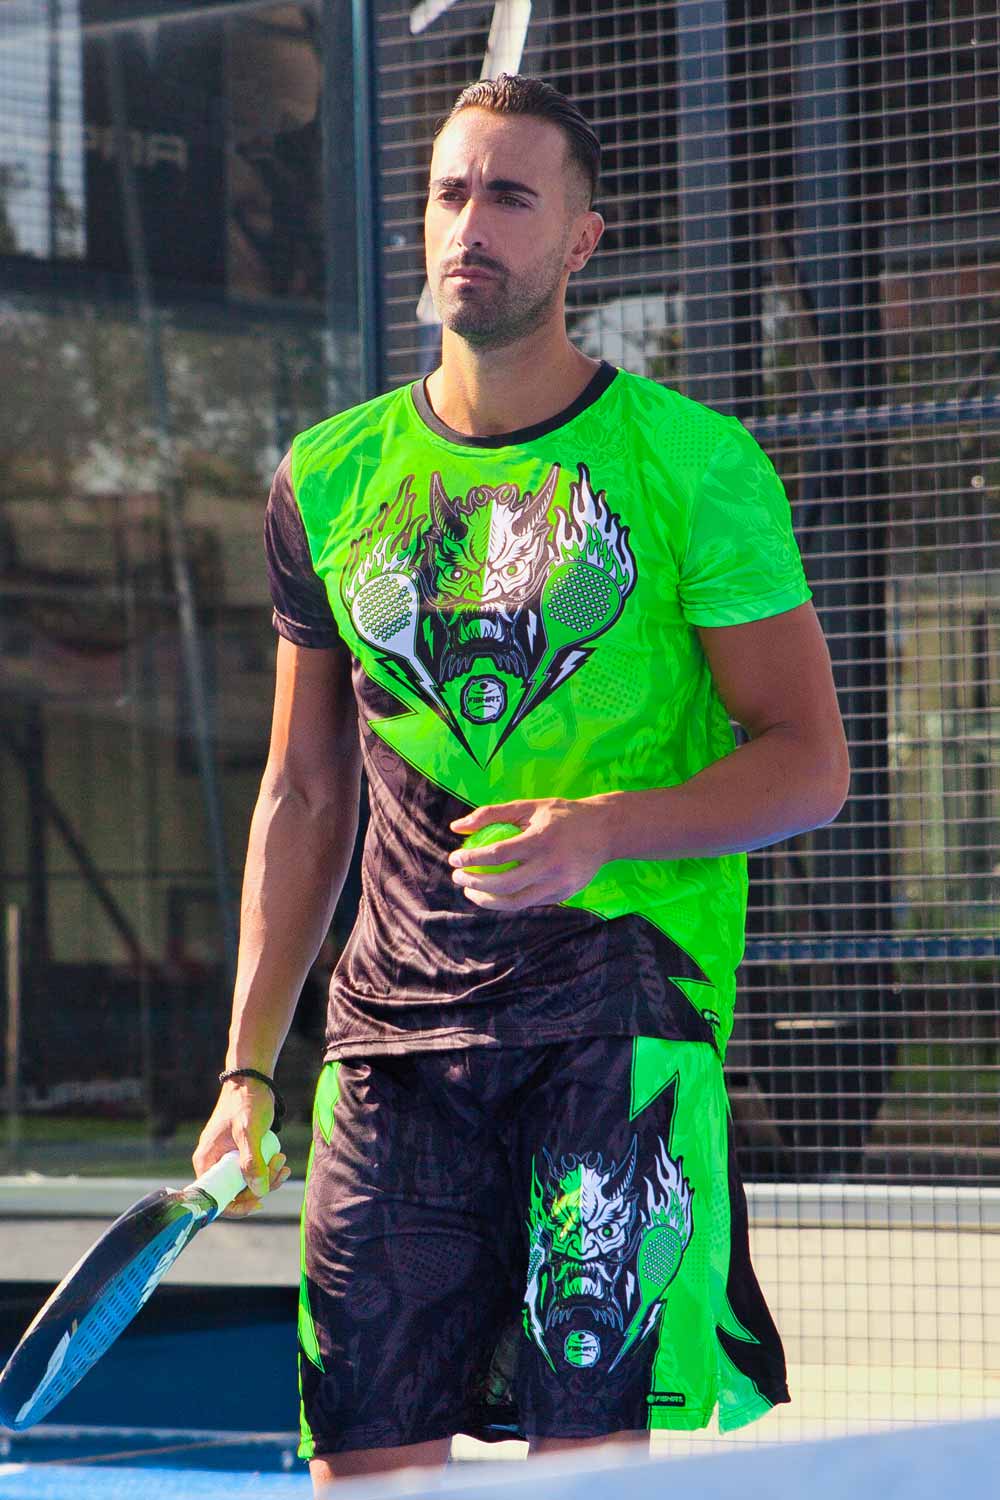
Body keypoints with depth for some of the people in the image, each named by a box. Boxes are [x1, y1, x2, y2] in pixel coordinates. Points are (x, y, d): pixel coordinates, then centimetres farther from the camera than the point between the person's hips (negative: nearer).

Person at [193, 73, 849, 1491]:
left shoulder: (696, 464, -1)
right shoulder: (329, 479, 11)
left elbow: (809, 762, -1)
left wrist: (605, 827, -18)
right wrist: (249, 1067, 13)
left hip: (625, 1011, -3)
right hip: (395, 1027, 4)